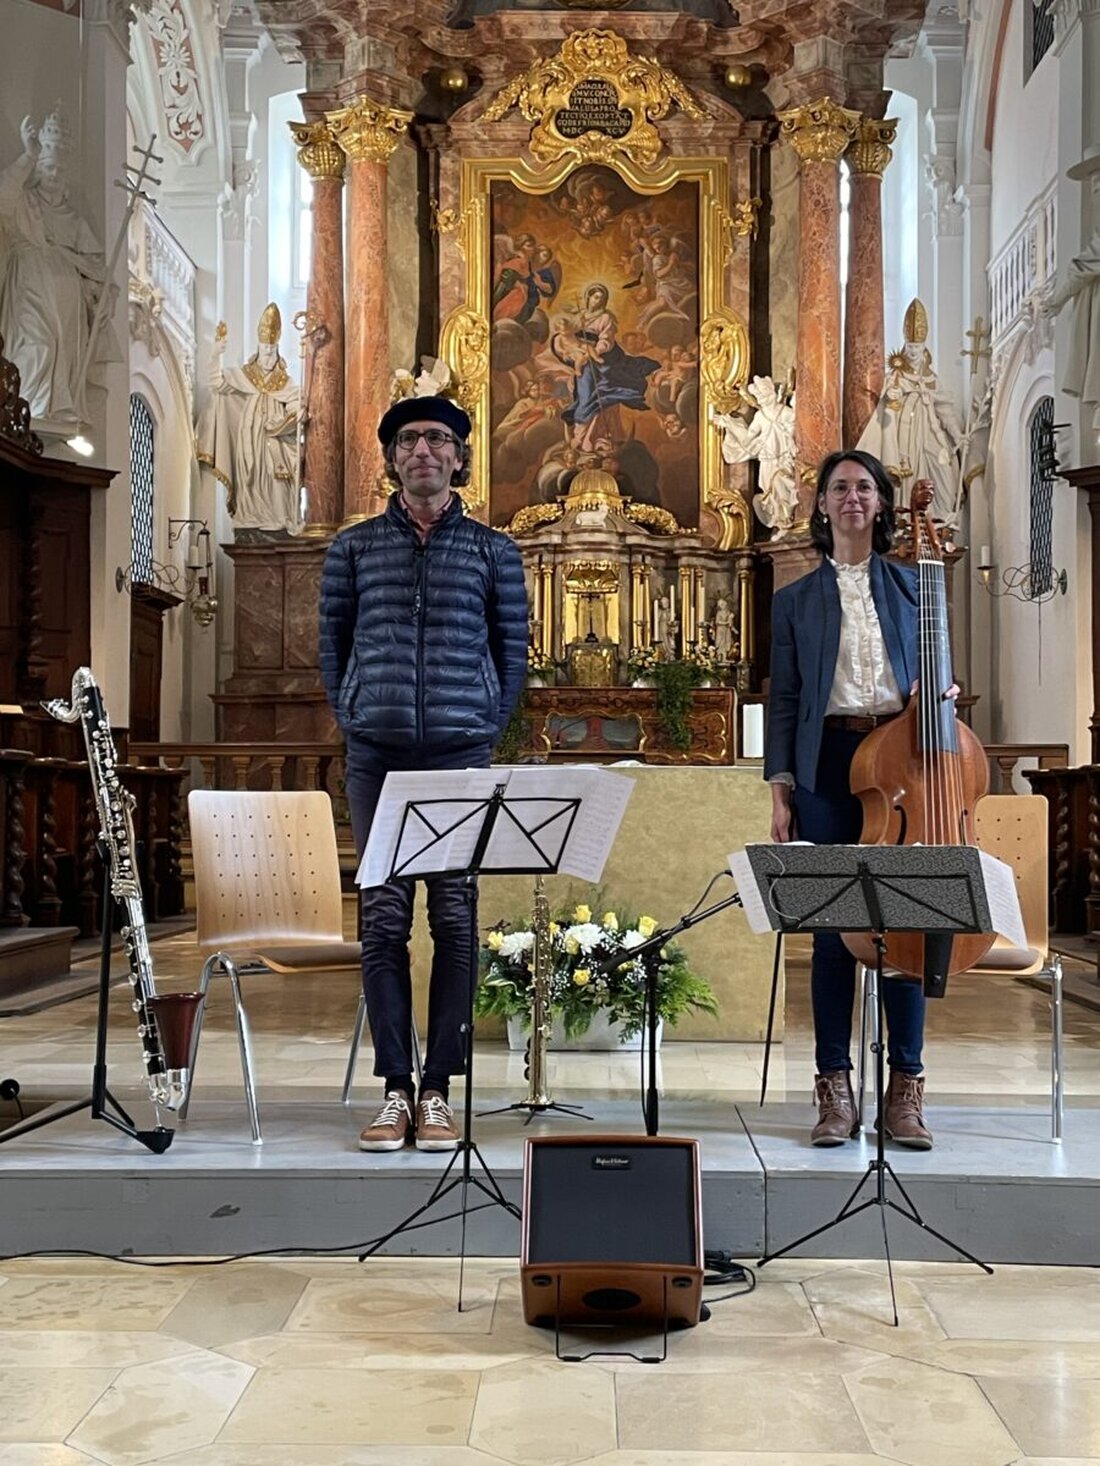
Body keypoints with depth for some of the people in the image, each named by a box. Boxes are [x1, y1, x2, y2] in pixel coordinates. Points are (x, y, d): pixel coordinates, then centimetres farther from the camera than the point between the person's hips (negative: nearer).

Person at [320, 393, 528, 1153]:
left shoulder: (493, 550, 8)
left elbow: (513, 648, 10)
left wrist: (488, 726, 2)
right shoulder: (354, 547, 10)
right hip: (378, 756, 1)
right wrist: (355, 719, 6)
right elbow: (333, 643, 13)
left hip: (461, 755, 0)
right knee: (384, 917, -1)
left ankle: (439, 1089, 5)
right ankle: (395, 1089, 6)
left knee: (455, 917, -1)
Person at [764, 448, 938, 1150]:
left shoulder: (914, 586, 15)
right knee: (833, 926, -1)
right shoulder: (796, 600, 13)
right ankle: (836, 1088, 8)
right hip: (827, 765, 0)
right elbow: (784, 700, 9)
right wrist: (781, 790, 1)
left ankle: (906, 1089, 7)